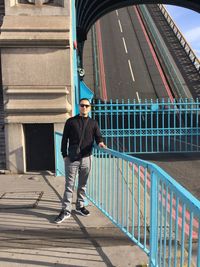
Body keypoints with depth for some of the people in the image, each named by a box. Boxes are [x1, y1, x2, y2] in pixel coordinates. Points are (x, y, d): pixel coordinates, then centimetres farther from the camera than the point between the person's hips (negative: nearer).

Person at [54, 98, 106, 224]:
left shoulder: (93, 123, 9)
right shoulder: (71, 121, 3)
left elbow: (98, 136, 4)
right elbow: (65, 139, 2)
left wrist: (100, 142, -19)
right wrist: (64, 154, -5)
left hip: (86, 158, 2)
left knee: (83, 185, 13)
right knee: (69, 185, 2)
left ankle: (80, 206, 29)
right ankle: (66, 210, 10)